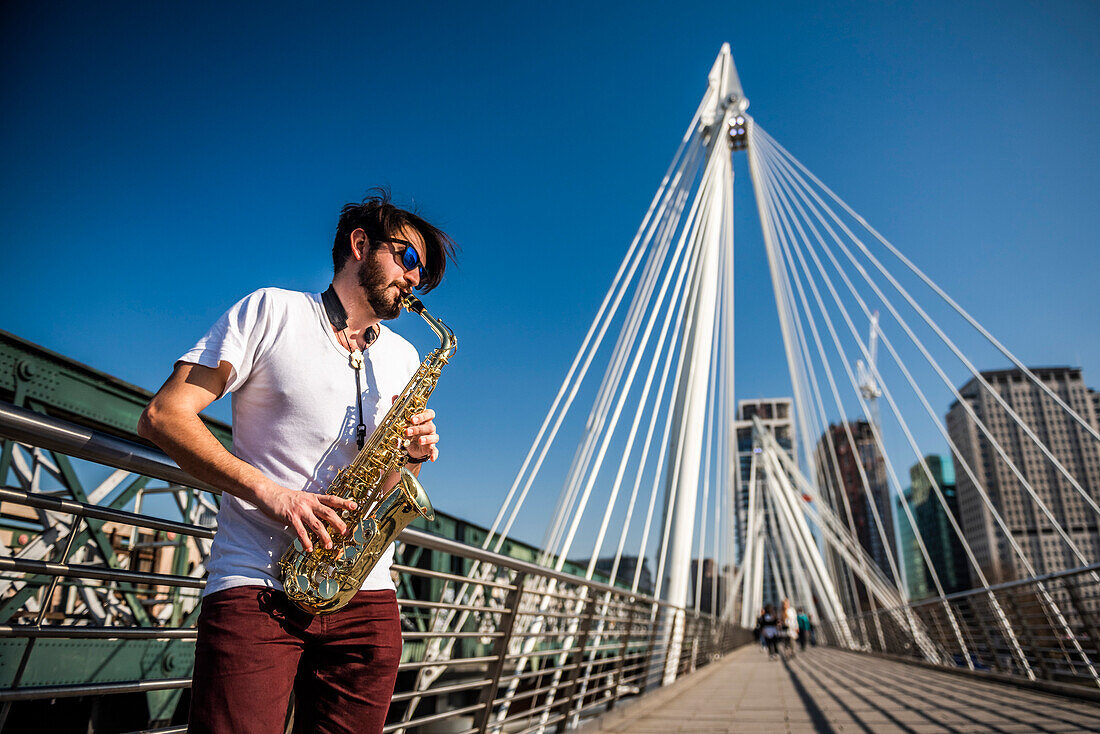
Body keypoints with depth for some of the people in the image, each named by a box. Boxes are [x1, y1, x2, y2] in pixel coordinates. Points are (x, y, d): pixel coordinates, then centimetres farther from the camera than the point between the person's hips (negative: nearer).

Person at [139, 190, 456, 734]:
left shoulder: (404, 357, 18)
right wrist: (268, 491, -17)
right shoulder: (271, 310, 4)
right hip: (256, 587, -4)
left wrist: (413, 454, -2)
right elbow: (163, 417, -4)